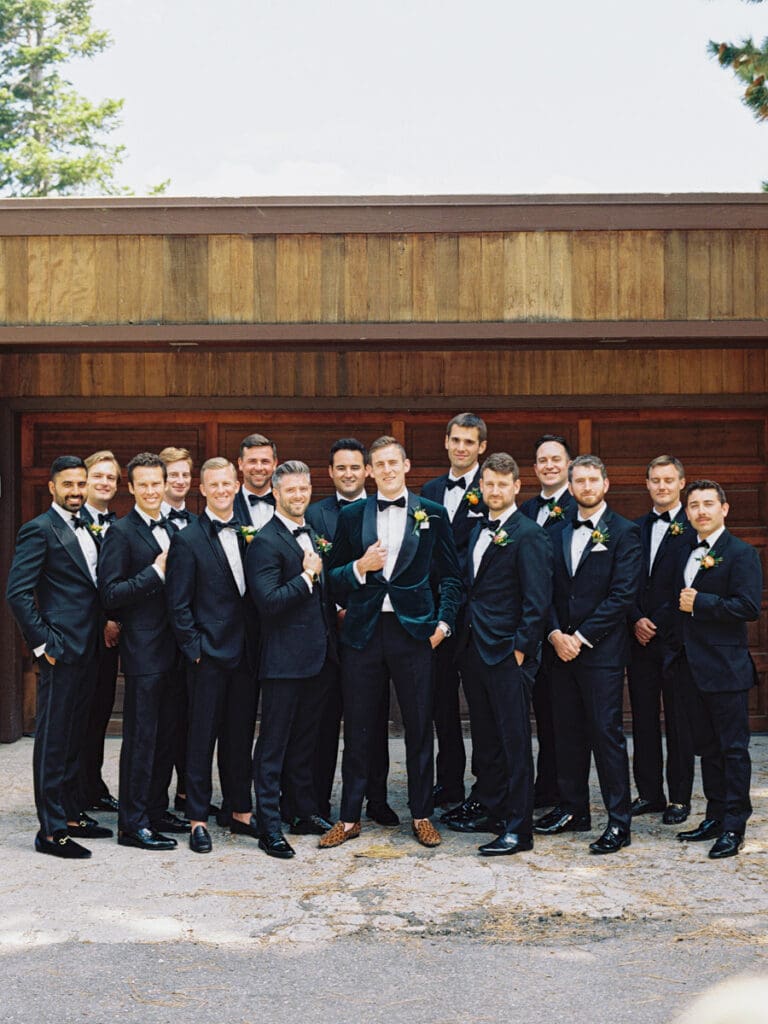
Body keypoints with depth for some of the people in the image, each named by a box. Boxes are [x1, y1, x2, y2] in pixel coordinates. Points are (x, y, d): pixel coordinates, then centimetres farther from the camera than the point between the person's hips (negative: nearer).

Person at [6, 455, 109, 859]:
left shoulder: (86, 530, 16)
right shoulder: (39, 530, -10)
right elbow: (17, 593, -16)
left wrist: (105, 627, 11)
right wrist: (43, 644, -16)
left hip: (86, 650, 8)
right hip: (60, 651, -8)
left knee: (73, 736, 16)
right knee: (52, 739, -2)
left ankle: (72, 814, 25)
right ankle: (51, 830, 3)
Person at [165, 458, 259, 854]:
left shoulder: (247, 533, 10)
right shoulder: (187, 539, -5)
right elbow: (178, 605, -7)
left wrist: (256, 644, 5)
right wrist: (195, 649, -11)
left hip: (245, 653, 5)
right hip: (209, 654, -5)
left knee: (241, 735, 12)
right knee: (203, 736, 2)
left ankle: (241, 813, 22)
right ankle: (198, 819, 10)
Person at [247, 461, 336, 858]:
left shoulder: (315, 535, 15)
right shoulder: (265, 542, -11)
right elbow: (268, 602, -20)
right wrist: (306, 576, -20)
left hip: (320, 656, 8)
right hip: (285, 658, -8)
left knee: (305, 740, 17)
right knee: (274, 744, -1)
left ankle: (306, 813, 27)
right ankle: (269, 827, 4)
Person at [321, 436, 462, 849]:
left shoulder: (432, 514, 4)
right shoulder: (352, 515, 8)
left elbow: (450, 575, 6)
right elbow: (334, 576, 9)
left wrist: (443, 621, -5)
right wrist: (360, 567, -11)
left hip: (413, 630, -1)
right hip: (362, 632, 1)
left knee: (419, 726, 5)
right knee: (357, 727, 6)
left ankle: (421, 815, 18)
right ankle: (350, 818, 16)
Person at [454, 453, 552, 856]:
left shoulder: (528, 535, -10)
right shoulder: (478, 531, 15)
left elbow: (537, 600, -14)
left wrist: (521, 648, -16)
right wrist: (466, 636, 11)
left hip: (507, 652, -8)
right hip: (474, 648, 8)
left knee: (514, 739, -3)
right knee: (484, 737, 14)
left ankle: (518, 829, 1)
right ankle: (492, 811, 26)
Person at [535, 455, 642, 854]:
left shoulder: (623, 532, -3)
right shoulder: (561, 533, 14)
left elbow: (622, 594, -11)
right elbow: (549, 590, 12)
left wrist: (580, 637, -13)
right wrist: (556, 634, -5)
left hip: (602, 651, -6)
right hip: (562, 649, 6)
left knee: (606, 732, -5)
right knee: (568, 731, 11)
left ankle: (619, 821, 1)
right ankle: (573, 809, 22)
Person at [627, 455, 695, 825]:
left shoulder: (693, 528, -4)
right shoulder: (635, 528, 13)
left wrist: (658, 624, -12)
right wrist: (636, 621, -3)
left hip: (676, 638, -5)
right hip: (640, 639, 5)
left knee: (679, 721, 2)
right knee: (643, 719, 9)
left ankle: (679, 797, 11)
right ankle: (649, 792, 18)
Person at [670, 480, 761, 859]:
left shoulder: (741, 554, -9)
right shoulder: (686, 554, 15)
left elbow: (749, 607, -18)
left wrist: (700, 604, -17)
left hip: (725, 667, -8)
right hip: (690, 665, 8)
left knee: (733, 749, -1)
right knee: (707, 747, 14)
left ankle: (733, 827, 4)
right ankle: (715, 817, 23)